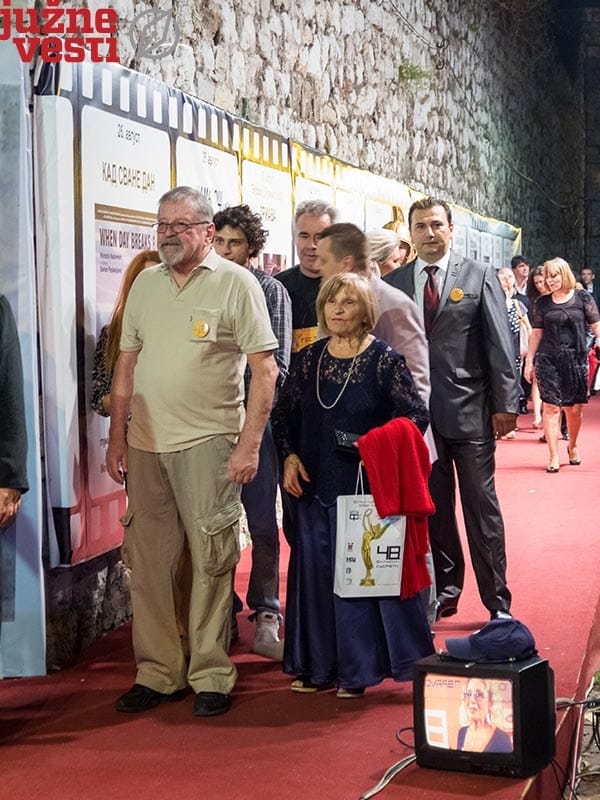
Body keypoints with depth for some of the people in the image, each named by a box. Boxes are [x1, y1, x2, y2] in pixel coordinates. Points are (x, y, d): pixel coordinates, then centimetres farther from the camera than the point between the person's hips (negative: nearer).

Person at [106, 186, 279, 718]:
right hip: (146, 443, 5)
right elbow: (126, 365, 16)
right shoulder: (145, 284, 12)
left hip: (207, 444, -5)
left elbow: (264, 370, -6)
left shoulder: (236, 283, -3)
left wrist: (249, 445, -12)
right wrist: (117, 438, 12)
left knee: (211, 562, 0)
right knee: (148, 562, 8)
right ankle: (157, 673, 20)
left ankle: (211, 675, 12)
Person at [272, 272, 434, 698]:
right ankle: (320, 666, 20)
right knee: (316, 570, 7)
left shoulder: (385, 360, -6)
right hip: (316, 485, 5)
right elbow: (284, 415, 15)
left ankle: (358, 668, 12)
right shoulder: (308, 359, 7)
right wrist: (289, 456, 1)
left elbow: (417, 415, -6)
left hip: (369, 485, -4)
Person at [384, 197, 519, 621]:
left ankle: (498, 602, 10)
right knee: (433, 508, 10)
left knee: (482, 507, 2)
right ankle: (445, 590, 24)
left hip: (469, 410, -2)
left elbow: (500, 344, -2)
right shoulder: (393, 283, 7)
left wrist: (505, 404, -7)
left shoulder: (480, 276, 1)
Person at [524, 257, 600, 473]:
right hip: (548, 360, 1)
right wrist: (530, 361, 8)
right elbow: (537, 333, 11)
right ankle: (553, 455, 0)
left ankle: (572, 445, 30)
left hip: (576, 359, -1)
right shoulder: (543, 302, 8)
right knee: (551, 407, -5)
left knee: (574, 408, 6)